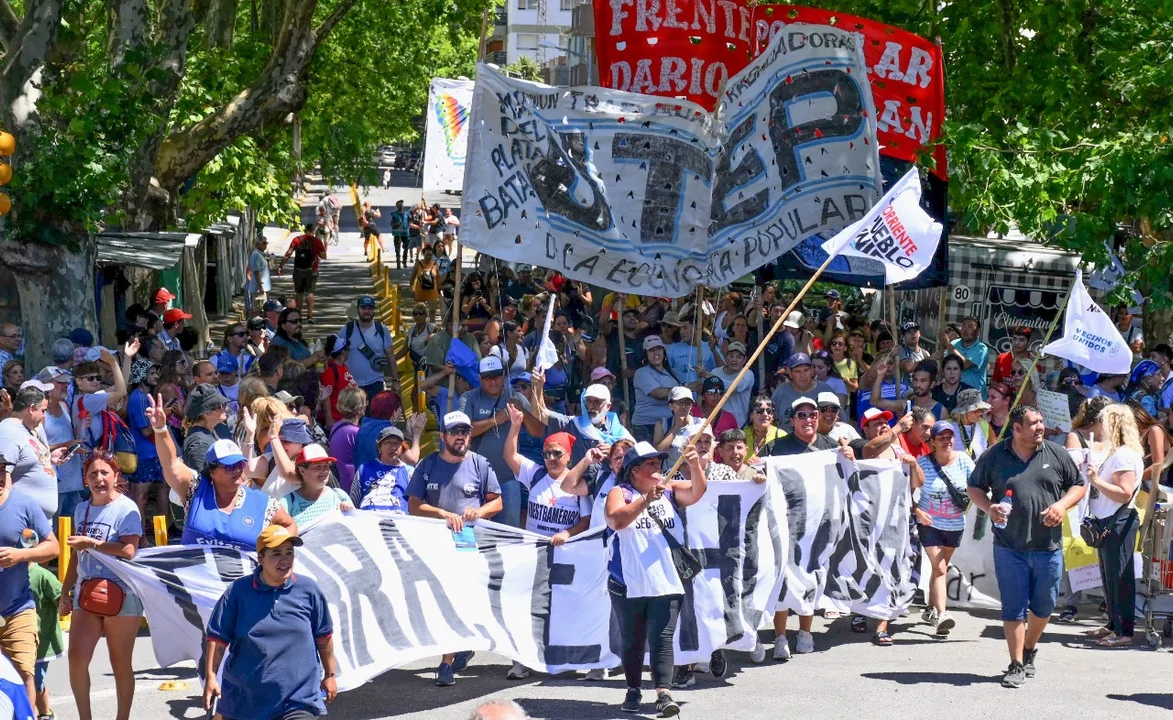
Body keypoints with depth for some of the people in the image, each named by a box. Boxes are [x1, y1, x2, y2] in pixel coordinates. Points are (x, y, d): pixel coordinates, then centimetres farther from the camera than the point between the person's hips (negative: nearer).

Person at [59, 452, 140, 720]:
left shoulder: (126, 508, -7)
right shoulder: (82, 509, 12)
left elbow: (129, 550, -19)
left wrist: (91, 543, -19)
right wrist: (66, 592, 18)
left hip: (121, 595, -5)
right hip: (86, 594, 5)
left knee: (121, 664, 3)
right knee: (76, 658, -6)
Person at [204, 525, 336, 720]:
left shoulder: (309, 590, -2)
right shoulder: (238, 591, -5)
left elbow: (324, 637, 8)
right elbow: (218, 638, -2)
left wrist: (330, 675, 13)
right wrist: (211, 677, -8)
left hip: (298, 700, -1)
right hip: (243, 700, 1)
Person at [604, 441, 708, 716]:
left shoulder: (669, 490, 9)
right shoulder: (620, 493, -2)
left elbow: (697, 491, -6)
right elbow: (616, 520, -20)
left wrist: (695, 465, -25)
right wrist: (646, 499, -31)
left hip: (667, 584, 1)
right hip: (629, 586, -1)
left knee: (662, 639, -8)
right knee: (633, 641, 11)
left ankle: (663, 693, -16)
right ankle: (633, 691, 24)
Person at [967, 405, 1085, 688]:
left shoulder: (1056, 454, 3)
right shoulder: (994, 457, 1)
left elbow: (1078, 485, 11)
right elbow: (975, 487, 10)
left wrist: (1062, 505, -8)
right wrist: (988, 507, -9)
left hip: (1048, 546, 2)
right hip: (1009, 547, -2)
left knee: (1043, 606, 11)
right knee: (1013, 608, -1)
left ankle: (1029, 650, 35)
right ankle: (1017, 665, 6)